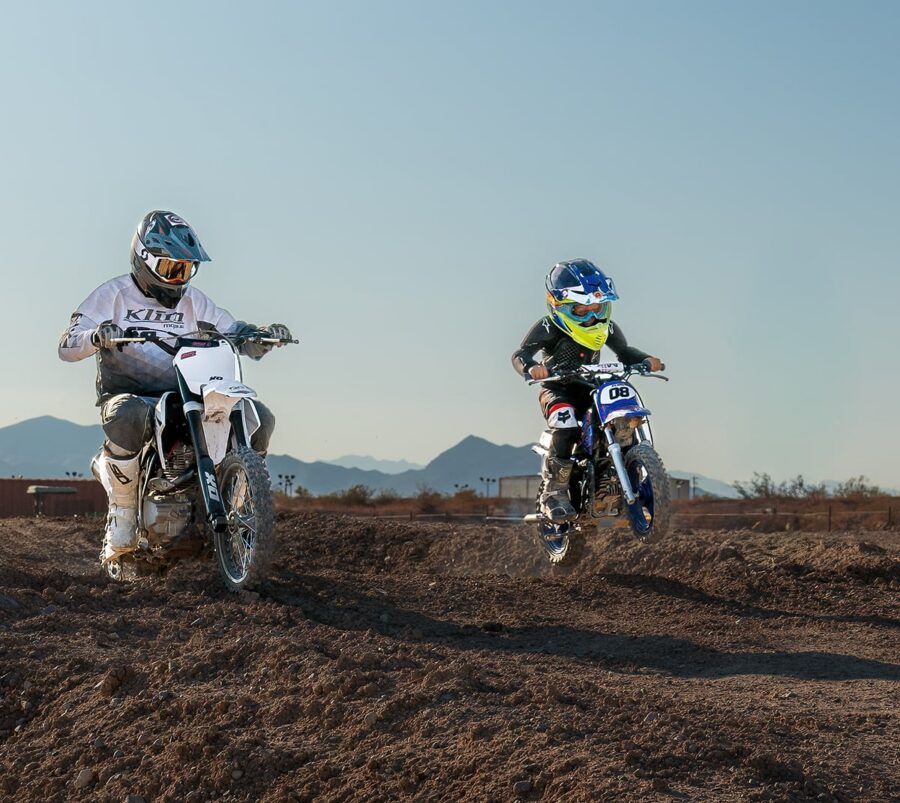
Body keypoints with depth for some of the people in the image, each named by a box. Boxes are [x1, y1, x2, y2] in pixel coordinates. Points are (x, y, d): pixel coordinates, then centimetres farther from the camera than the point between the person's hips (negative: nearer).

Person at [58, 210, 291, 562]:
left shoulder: (193, 301, 15)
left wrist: (264, 335, -9)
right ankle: (122, 513, -23)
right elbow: (66, 345, -8)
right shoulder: (114, 294, 1)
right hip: (129, 394, -4)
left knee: (259, 416, -13)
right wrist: (97, 336, -31)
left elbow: (236, 334, 15)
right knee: (127, 415, -42)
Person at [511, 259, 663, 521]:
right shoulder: (549, 328, -13)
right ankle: (554, 493, -25)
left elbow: (624, 351, 16)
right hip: (558, 391, -6)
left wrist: (646, 360, -6)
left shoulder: (605, 327, 4)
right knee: (566, 427, -35)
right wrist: (530, 367, -45)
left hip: (591, 389, 6)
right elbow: (520, 354, -20)